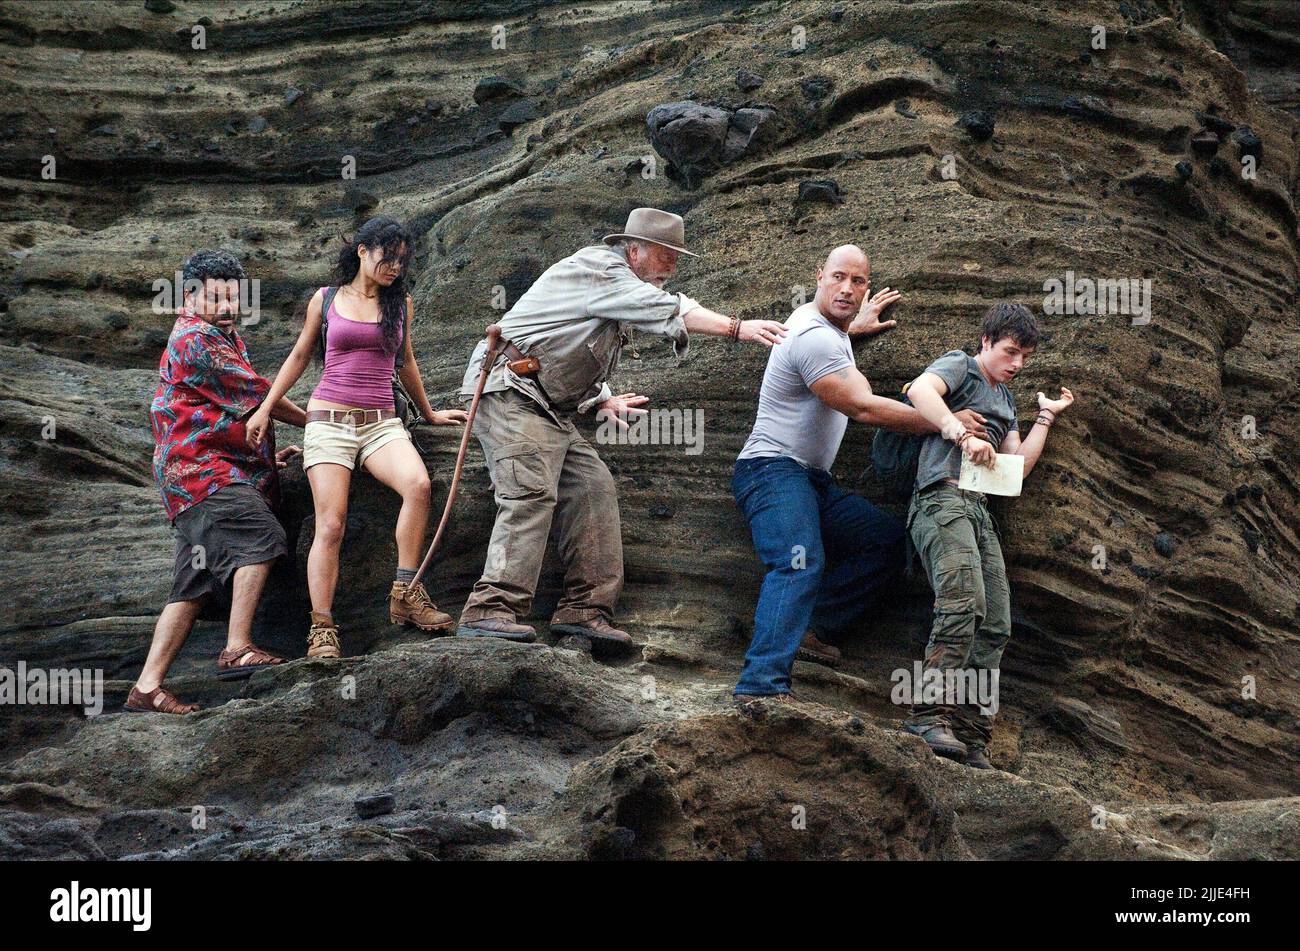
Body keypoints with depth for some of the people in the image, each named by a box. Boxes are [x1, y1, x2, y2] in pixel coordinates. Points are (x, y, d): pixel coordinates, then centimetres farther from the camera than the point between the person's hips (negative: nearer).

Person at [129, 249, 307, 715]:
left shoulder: (224, 338, 27)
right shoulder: (195, 340, -7)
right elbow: (256, 395, -7)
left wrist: (265, 455, 25)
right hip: (204, 472, -10)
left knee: (195, 585, 2)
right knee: (260, 539, -24)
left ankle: (147, 687, -1)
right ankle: (238, 649, -28)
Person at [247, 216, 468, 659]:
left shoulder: (400, 303, 13)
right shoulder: (326, 299, 8)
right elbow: (299, 357, 18)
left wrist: (429, 413, 33)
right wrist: (265, 409, 14)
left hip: (381, 421, 2)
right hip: (329, 419, -2)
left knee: (418, 484, -29)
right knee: (331, 523, -15)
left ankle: (406, 593, -19)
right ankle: (322, 630, -14)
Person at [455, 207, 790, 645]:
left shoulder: (616, 285, 22)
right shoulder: (598, 268, -9)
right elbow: (664, 309, -21)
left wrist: (603, 400, 12)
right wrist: (737, 328, -24)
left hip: (548, 407, 11)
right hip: (511, 393, -11)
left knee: (592, 489, 3)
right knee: (530, 494, -22)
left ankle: (584, 608, 2)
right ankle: (491, 608, -28)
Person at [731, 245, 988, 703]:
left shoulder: (829, 327, 16)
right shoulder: (815, 338, -17)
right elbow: (865, 408, -21)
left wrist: (854, 327, 46)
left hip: (813, 479, 11)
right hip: (773, 470, -11)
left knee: (891, 541, 4)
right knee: (801, 563, -32)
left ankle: (807, 628, -5)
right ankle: (761, 687, -45)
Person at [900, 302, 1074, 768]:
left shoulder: (1004, 398, 30)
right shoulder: (959, 366, 6)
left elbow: (1018, 465, 26)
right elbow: (920, 390, -18)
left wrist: (1046, 417, 26)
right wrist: (962, 434, -27)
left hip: (979, 510, 9)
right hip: (943, 497, -9)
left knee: (995, 627, 0)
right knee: (964, 603, -28)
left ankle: (971, 736, 0)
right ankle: (931, 716, -31)